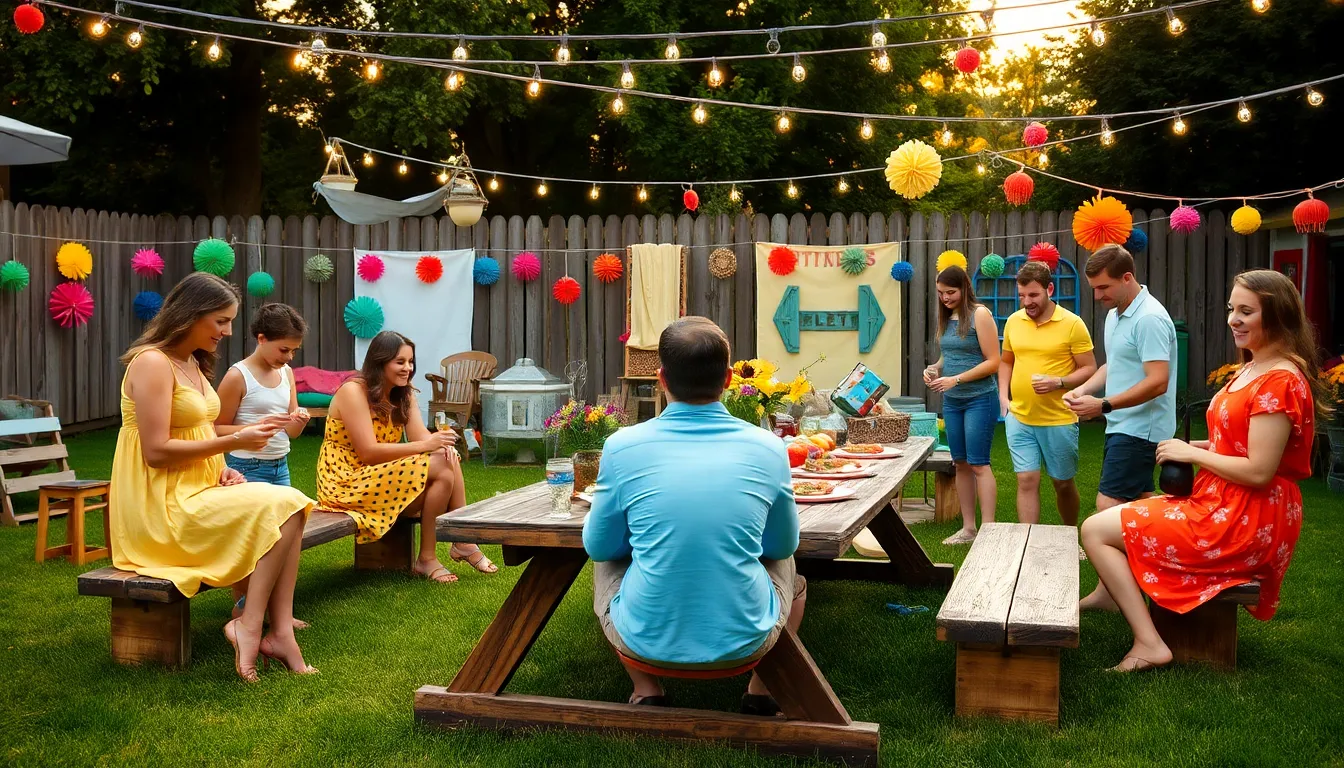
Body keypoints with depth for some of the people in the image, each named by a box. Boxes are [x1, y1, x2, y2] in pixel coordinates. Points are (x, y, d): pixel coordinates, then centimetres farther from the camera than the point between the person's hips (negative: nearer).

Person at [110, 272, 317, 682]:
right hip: (161, 507, -9)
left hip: (198, 491, 9)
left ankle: (280, 632, -19)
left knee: (291, 504, -12)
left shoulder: (193, 364, 17)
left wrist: (223, 470, 2)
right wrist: (233, 441, -16)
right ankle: (249, 627, -16)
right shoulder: (152, 363, -13)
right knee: (280, 509, -21)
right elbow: (157, 451, -20)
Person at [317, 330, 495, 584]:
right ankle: (426, 559, -18)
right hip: (346, 481, -8)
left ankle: (463, 541, -12)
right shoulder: (353, 391, -14)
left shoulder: (403, 394, 11)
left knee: (448, 457, -18)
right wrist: (425, 446, -29)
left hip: (383, 475, 8)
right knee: (440, 469, -25)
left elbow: (421, 435, -3)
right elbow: (368, 452, -22)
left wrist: (441, 444, -27)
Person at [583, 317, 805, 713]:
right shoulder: (767, 448, -7)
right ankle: (761, 691, 27)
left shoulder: (623, 446, -11)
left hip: (646, 641, -1)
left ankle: (646, 691, 26)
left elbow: (599, 547, 4)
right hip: (743, 643, 1)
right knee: (787, 568, 32)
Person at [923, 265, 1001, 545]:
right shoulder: (947, 318, 10)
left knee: (979, 464, -7)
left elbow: (993, 362, -14)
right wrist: (934, 369, -1)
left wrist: (955, 379, -19)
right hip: (951, 401, 7)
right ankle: (968, 528, 16)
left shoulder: (979, 314, -10)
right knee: (961, 464, 9)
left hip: (980, 399, -7)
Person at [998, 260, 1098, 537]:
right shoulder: (1013, 321, 4)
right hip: (1019, 418, 3)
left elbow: (1090, 369, -7)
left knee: (1063, 483, 12)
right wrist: (1003, 395, 3)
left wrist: (1059, 382, -23)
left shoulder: (1072, 324, -10)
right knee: (1027, 481, -1)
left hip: (1059, 421, -3)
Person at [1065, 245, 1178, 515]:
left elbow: (1158, 382, -25)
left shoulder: (1150, 318, -19)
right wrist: (1082, 389, 5)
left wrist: (1103, 405, -26)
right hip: (1123, 427, 10)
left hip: (1139, 430, -10)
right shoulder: (1115, 314, 12)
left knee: (1108, 506, -14)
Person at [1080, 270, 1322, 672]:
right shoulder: (1252, 370, 11)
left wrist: (1191, 453, -13)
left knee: (1095, 530, -10)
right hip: (1222, 506, 11)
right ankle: (1107, 593, 35)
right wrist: (1202, 447, 3)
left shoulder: (1279, 381, -21)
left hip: (1244, 523, -11)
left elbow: (1259, 471, -25)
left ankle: (1149, 644, -11)